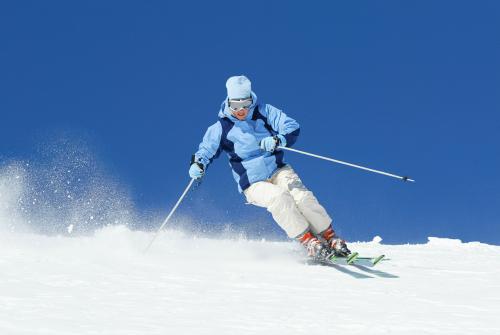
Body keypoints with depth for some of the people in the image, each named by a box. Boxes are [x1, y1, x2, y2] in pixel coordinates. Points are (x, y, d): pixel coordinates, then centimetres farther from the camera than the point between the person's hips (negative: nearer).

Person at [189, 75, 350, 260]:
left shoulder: (265, 112, 0)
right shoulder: (221, 128, 0)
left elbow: (293, 128, -9)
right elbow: (206, 150, -2)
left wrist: (278, 140, -30)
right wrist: (198, 164, -25)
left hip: (278, 170, 1)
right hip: (253, 184, -1)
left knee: (302, 196, -25)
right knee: (279, 198, -31)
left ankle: (330, 238, -12)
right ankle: (309, 241, -25)